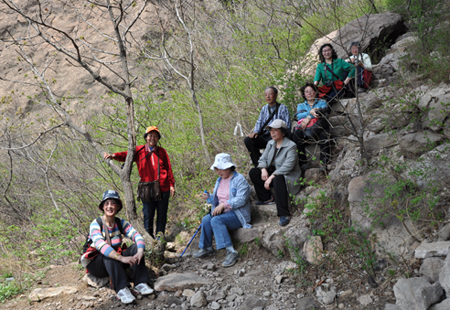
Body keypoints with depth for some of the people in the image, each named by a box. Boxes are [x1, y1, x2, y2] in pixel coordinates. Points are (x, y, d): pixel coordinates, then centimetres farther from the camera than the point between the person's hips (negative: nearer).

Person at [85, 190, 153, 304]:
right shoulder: (95, 224, -16)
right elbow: (100, 245, -33)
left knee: (136, 247, -18)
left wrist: (140, 252, -38)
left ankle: (140, 284, -29)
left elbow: (137, 236, -16)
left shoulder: (121, 223, 0)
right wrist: (122, 258, -46)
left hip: (115, 263, 5)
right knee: (108, 255, -36)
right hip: (96, 264, -5)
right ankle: (121, 289, -44)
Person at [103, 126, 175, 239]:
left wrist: (171, 184, 8)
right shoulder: (139, 150, 6)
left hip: (163, 188, 2)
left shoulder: (162, 151, 10)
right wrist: (113, 155, -28)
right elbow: (126, 155, -9)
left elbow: (168, 168, 13)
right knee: (148, 214, 1)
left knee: (162, 214, 8)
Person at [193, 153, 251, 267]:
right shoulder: (219, 180, 17)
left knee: (216, 220, -31)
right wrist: (209, 198, 2)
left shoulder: (240, 179, -8)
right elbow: (217, 198, 24)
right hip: (222, 213, 7)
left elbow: (241, 199, -21)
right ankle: (207, 248, -3)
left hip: (237, 215, -7)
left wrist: (223, 205, -24)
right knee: (206, 219, -20)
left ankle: (231, 252, -33)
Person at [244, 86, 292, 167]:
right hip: (265, 137, 5)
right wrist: (256, 131, -5)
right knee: (247, 140, -19)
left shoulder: (282, 108, 5)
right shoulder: (264, 108, 22)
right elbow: (259, 122, 17)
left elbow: (287, 125, -3)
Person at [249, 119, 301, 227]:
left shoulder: (291, 146, -16)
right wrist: (263, 169, -16)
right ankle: (267, 198, 2)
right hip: (273, 172, 8)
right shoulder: (271, 144, 8)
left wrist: (271, 177, -31)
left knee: (277, 179, -41)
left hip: (288, 177, -8)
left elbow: (287, 166, -26)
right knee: (253, 172, -9)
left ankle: (284, 215, -39)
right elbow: (263, 159, 9)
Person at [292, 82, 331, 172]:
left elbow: (323, 111, 2)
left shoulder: (322, 102, 27)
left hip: (318, 128, -1)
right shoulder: (301, 105, 31)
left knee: (323, 134, -39)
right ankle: (303, 163, -37)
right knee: (297, 131, -36)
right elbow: (299, 116, 8)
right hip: (305, 130, 1)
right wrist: (310, 112, -10)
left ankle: (323, 163, -44)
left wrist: (309, 117, -9)